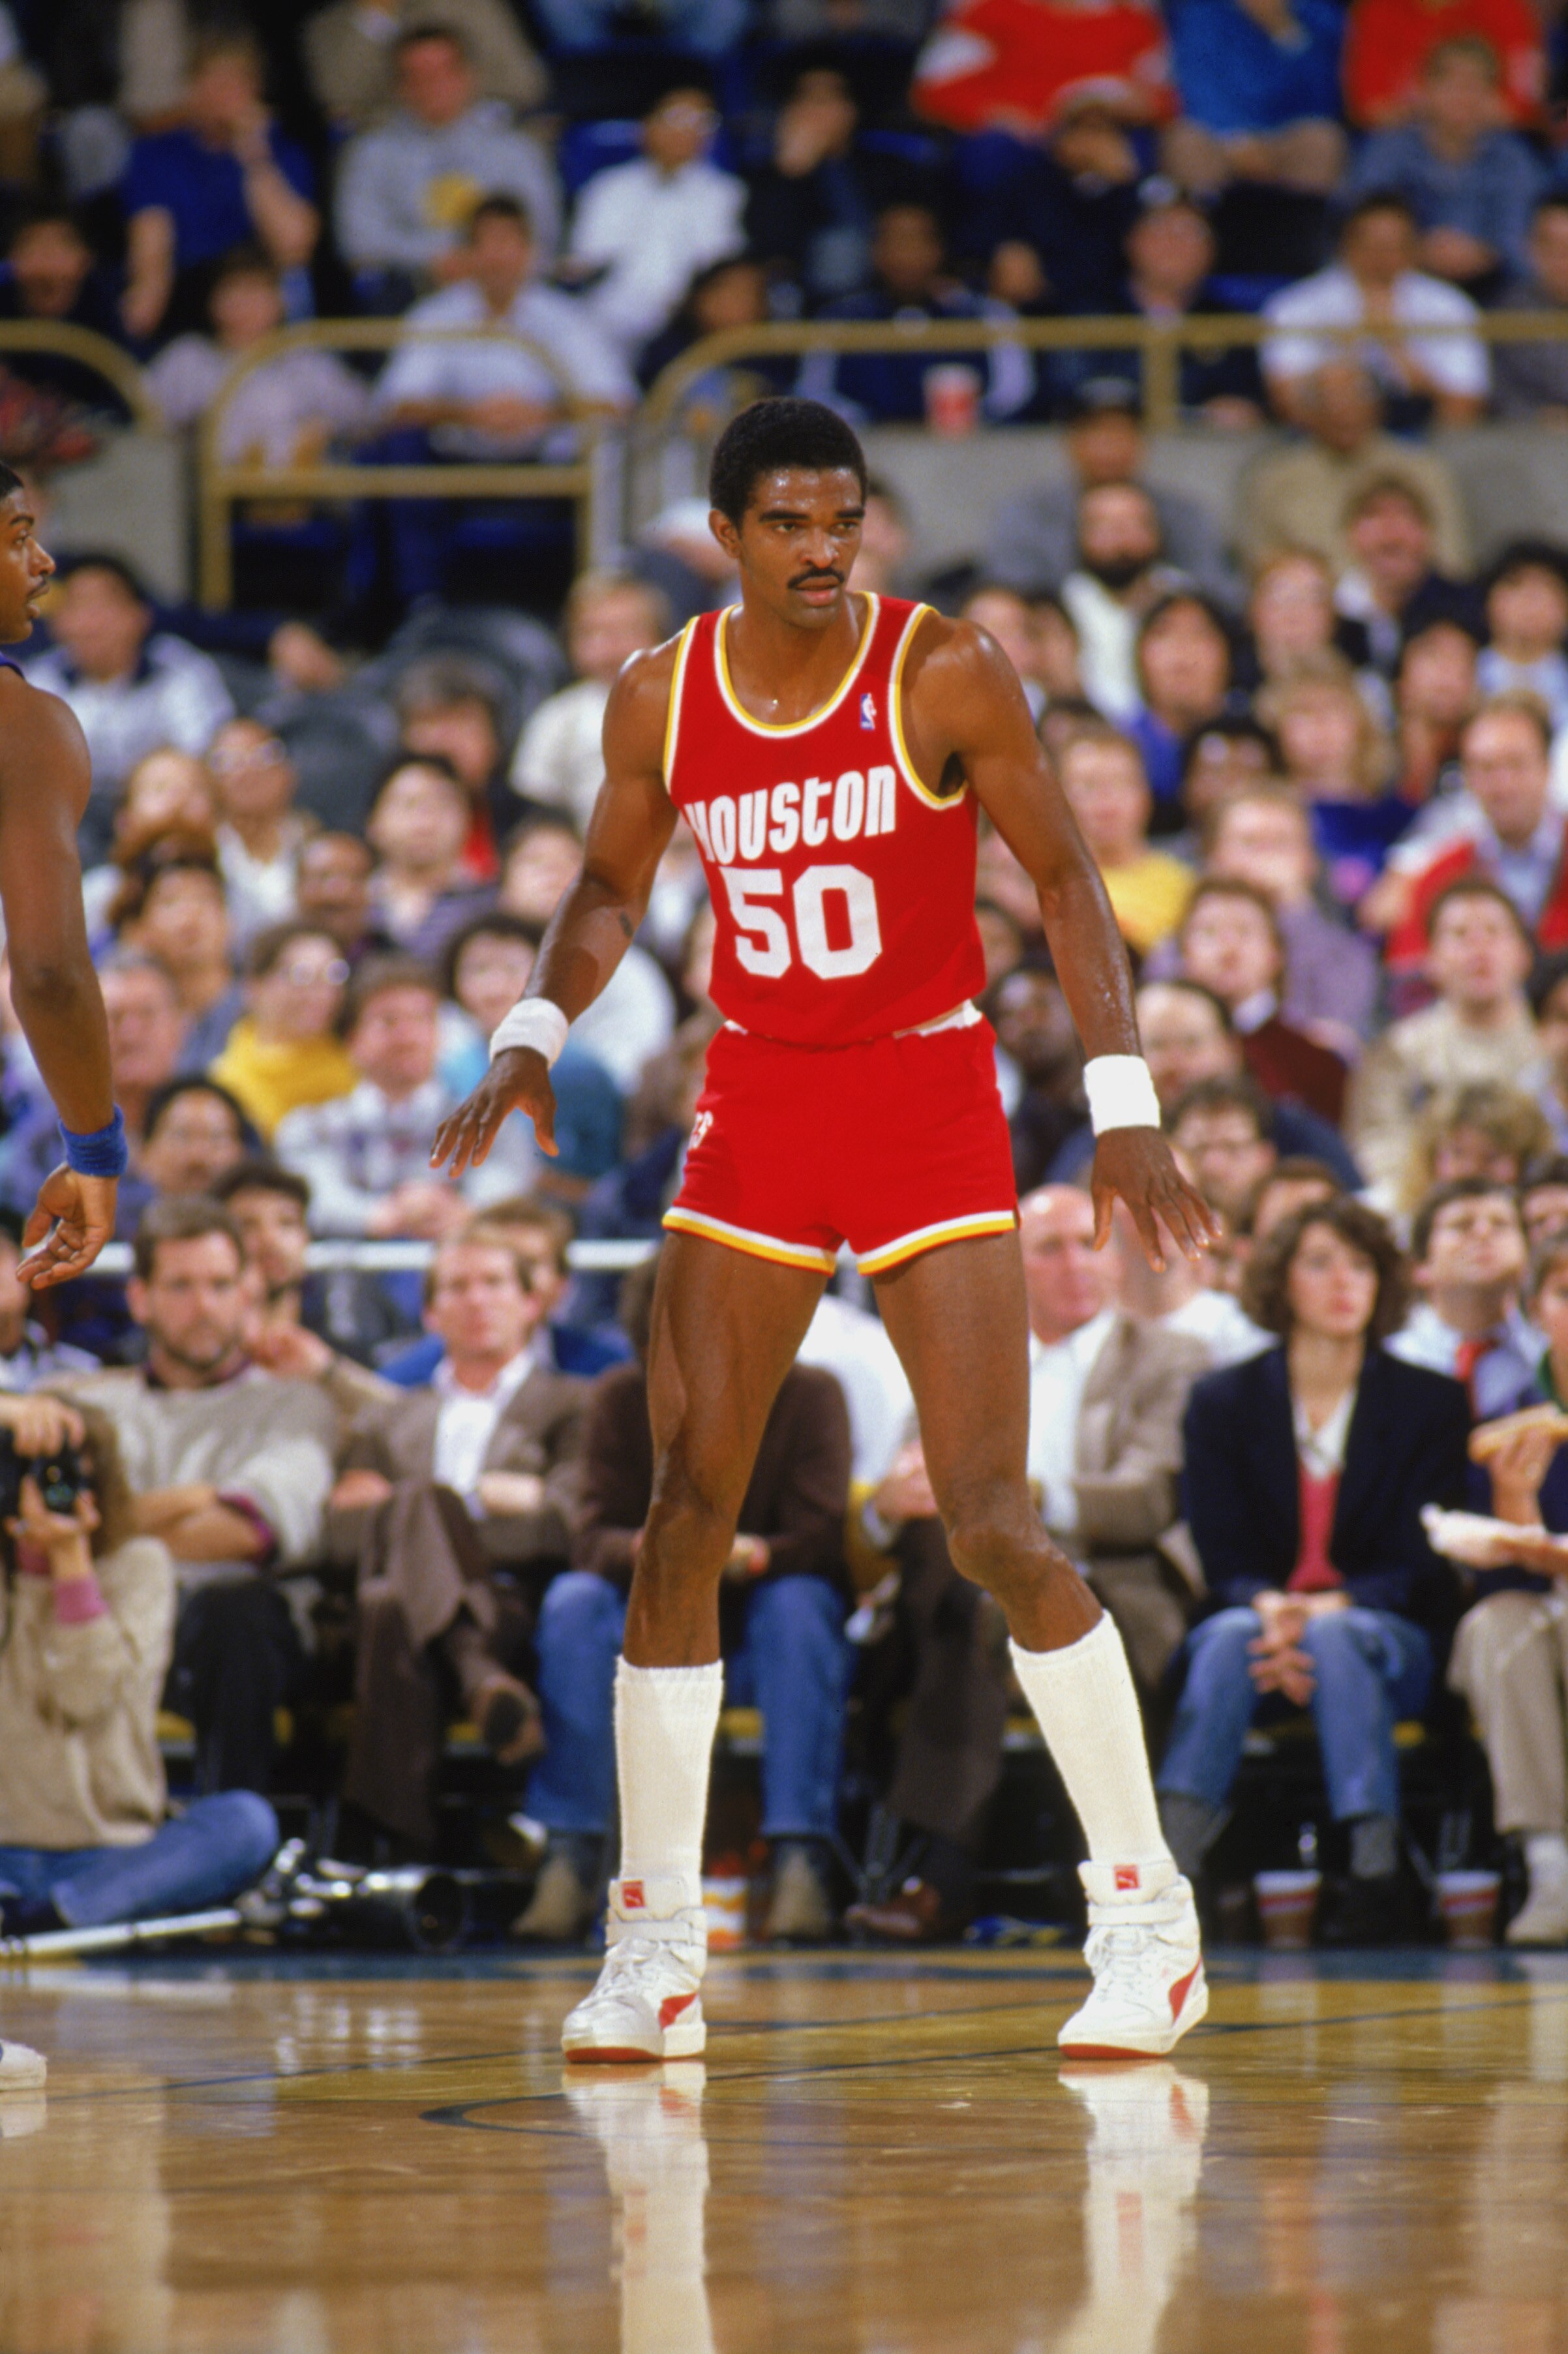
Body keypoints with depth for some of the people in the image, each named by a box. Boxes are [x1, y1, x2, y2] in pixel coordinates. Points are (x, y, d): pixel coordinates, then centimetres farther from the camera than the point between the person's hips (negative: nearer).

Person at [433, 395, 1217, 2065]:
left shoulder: (946, 675, -10)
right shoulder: (662, 699, 0)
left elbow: (1062, 876, -5)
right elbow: (611, 890, 15)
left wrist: (1123, 1103, -12)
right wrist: (533, 1035, -3)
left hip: (929, 1100, -3)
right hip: (755, 1108, 3)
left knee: (993, 1525, -10)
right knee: (683, 1517, -3)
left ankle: (1147, 1914, 3)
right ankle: (656, 1945, 5)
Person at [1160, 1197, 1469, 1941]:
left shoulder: (1431, 1404, 4)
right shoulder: (1223, 1401, 7)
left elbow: (1421, 1567, -3)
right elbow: (1223, 1560, 1)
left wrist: (1327, 1611, -22)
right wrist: (1269, 1610, -24)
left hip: (1388, 1636, -1)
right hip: (1259, 1621, 1)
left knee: (1337, 1638, -36)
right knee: (1228, 1636, -34)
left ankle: (1376, 1872, -42)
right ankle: (1173, 1867, -49)